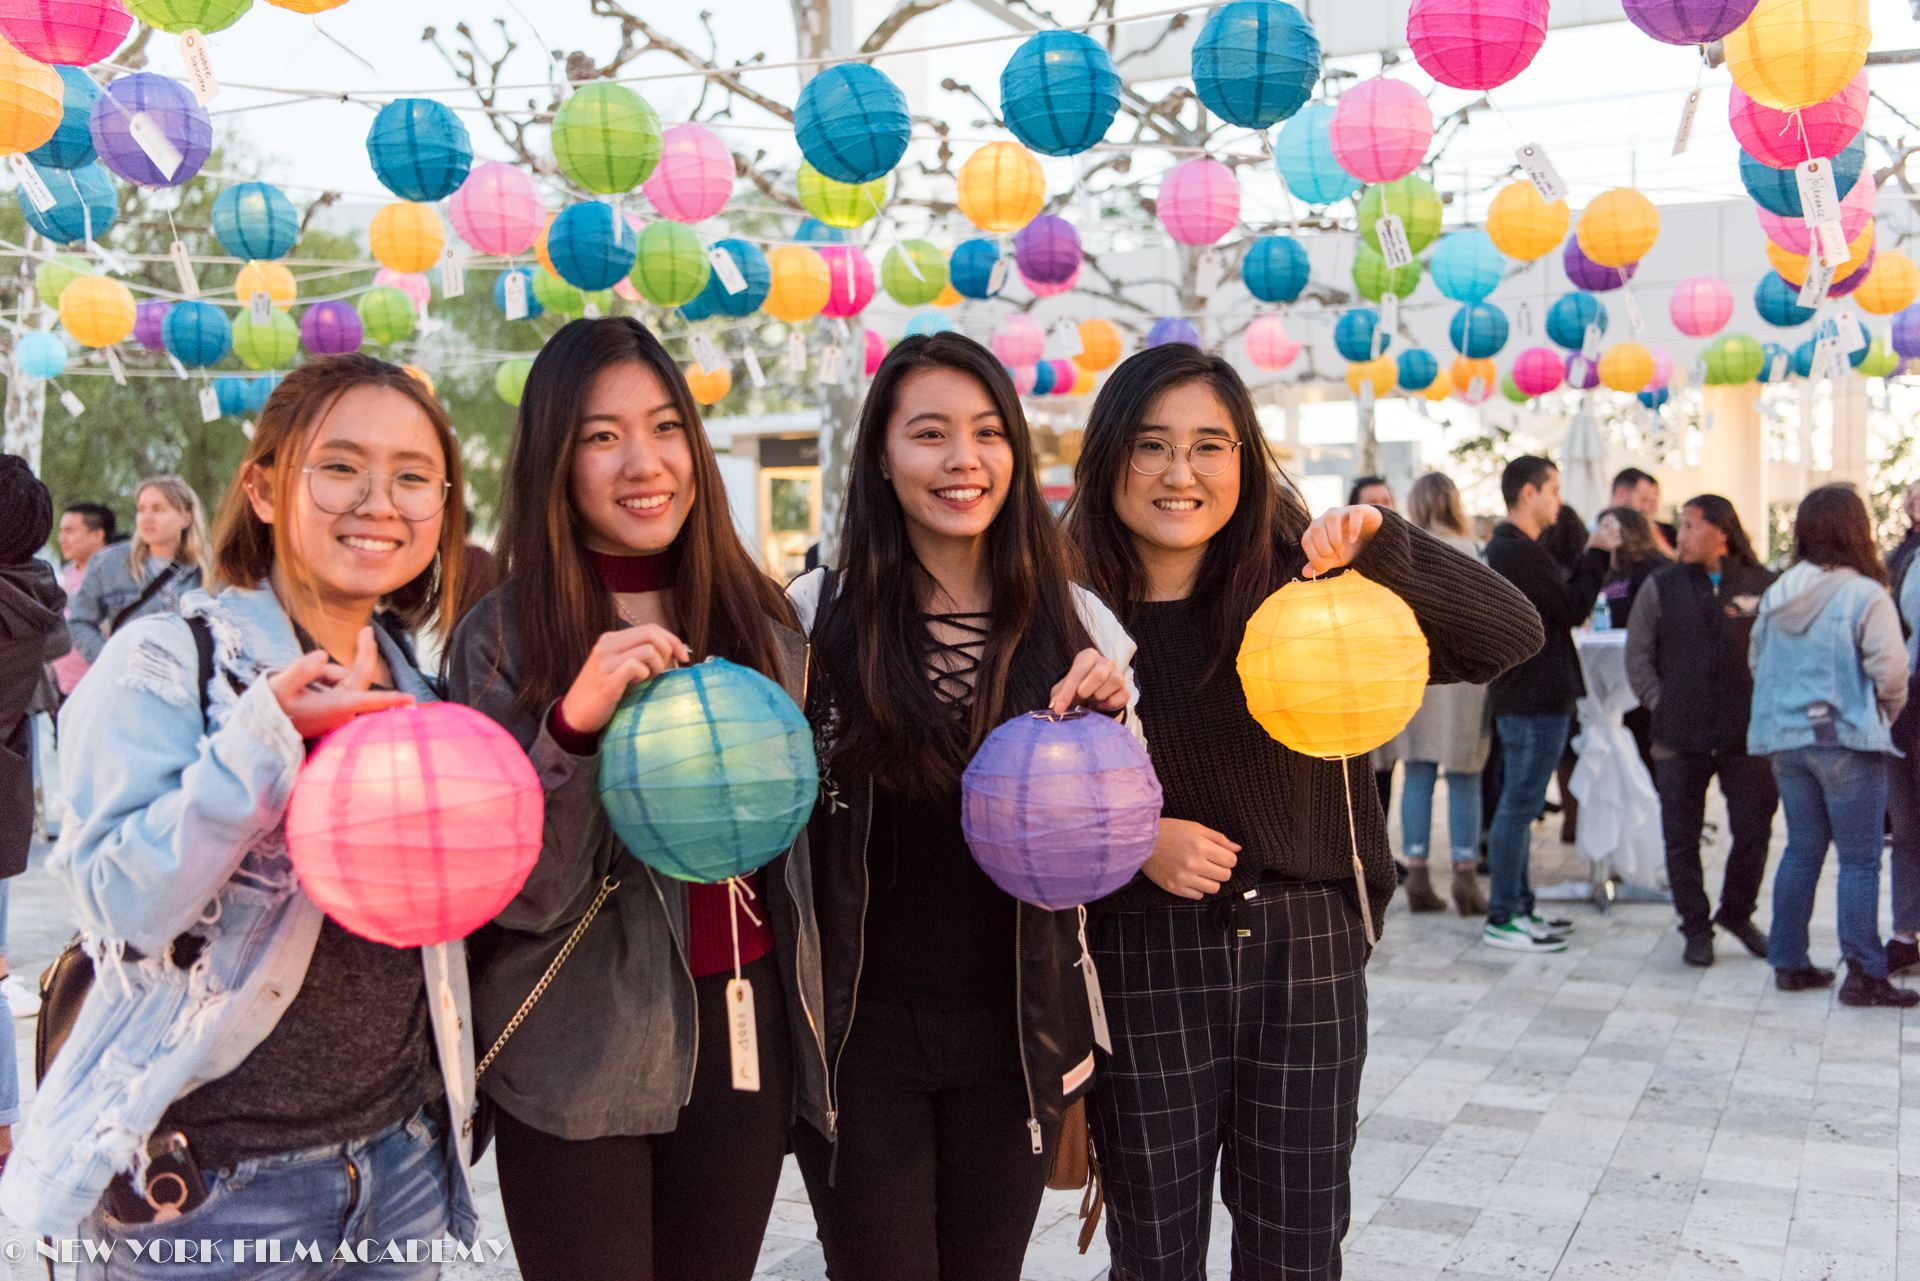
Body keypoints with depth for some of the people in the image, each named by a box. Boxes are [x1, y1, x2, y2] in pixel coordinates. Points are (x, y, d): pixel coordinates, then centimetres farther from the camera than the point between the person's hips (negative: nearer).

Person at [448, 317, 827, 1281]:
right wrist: (574, 724, -29)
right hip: (580, 1065, -3)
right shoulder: (503, 638, -9)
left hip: (744, 1028, 4)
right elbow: (517, 897, -15)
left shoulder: (759, 620, 3)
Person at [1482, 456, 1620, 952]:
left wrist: (1591, 557, 9)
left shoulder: (1507, 548, 16)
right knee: (1520, 805, -6)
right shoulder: (1518, 551, -18)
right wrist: (1596, 555, -4)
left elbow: (1564, 603, 17)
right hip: (1535, 701, -11)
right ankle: (1503, 918, -1)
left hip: (1526, 697, 11)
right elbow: (1573, 609, -14)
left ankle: (1518, 907, 23)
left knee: (1520, 804, 15)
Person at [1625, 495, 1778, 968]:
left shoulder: (1765, 586, 1)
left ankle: (1737, 913, 28)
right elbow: (1637, 654, 6)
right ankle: (1696, 927, 18)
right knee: (1682, 838, 4)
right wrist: (1659, 704, -3)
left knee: (1754, 831, 5)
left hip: (1749, 736, -1)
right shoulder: (1661, 587, 4)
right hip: (1680, 737, 1)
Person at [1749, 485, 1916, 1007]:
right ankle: (1863, 974, 4)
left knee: (1802, 850, 15)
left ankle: (1789, 963, 19)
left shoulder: (1776, 595, 5)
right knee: (1860, 860, 1)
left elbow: (1756, 661, 13)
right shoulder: (1865, 596, -13)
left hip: (1786, 740, 6)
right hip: (1846, 741, -6)